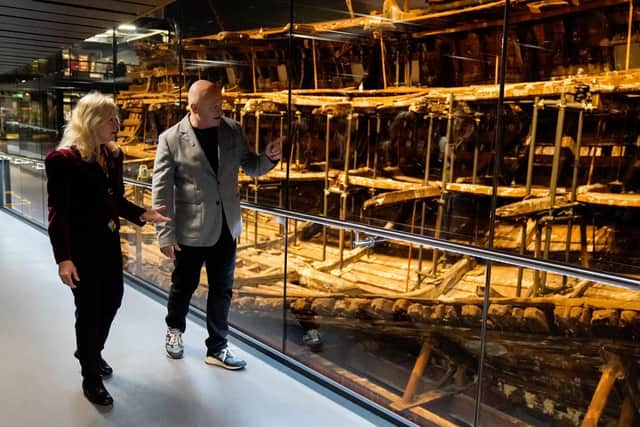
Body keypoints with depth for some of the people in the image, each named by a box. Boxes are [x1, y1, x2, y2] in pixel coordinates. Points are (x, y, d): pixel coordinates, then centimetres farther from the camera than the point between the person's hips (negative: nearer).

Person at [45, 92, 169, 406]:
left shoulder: (113, 155, 3)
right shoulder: (63, 159, -17)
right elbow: (57, 212, -19)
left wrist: (143, 214, -7)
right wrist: (63, 258, -23)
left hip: (109, 241, 7)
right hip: (80, 246, -7)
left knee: (112, 299, 18)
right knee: (89, 308, 5)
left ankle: (90, 352, 46)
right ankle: (90, 377, 25)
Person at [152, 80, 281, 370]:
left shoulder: (233, 131, 0)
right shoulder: (171, 139, -11)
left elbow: (251, 167, 10)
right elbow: (161, 190, -11)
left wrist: (269, 157, -12)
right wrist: (165, 234, -13)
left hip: (225, 228, 3)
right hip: (190, 231, -3)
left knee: (222, 291, 12)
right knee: (183, 286, 16)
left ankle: (217, 348, 29)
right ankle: (174, 330, 45)